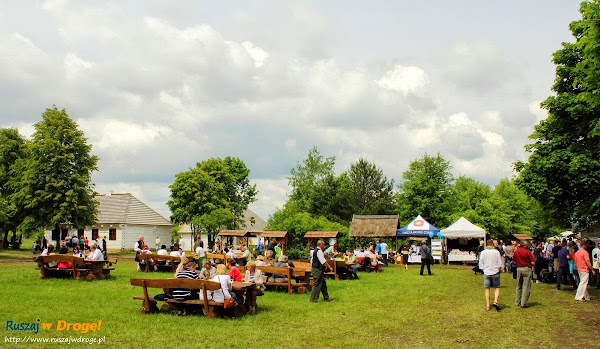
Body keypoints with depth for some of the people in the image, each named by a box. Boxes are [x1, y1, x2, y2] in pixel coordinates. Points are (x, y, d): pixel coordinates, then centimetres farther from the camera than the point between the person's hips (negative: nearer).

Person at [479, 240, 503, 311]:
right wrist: (499, 270, 12)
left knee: (487, 289, 7)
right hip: (495, 273, -1)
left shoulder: (483, 252, -2)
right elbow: (500, 263, -3)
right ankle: (495, 301, -11)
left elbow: (481, 264, 1)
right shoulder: (496, 252, -4)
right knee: (497, 288, 9)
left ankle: (487, 306, 7)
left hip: (486, 273, 1)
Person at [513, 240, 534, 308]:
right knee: (526, 287, 0)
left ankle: (517, 302, 20)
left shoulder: (516, 251, 3)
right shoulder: (527, 252, -11)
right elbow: (533, 263, -11)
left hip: (518, 269, 5)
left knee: (518, 286, 16)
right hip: (526, 269, -5)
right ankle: (523, 303, -1)